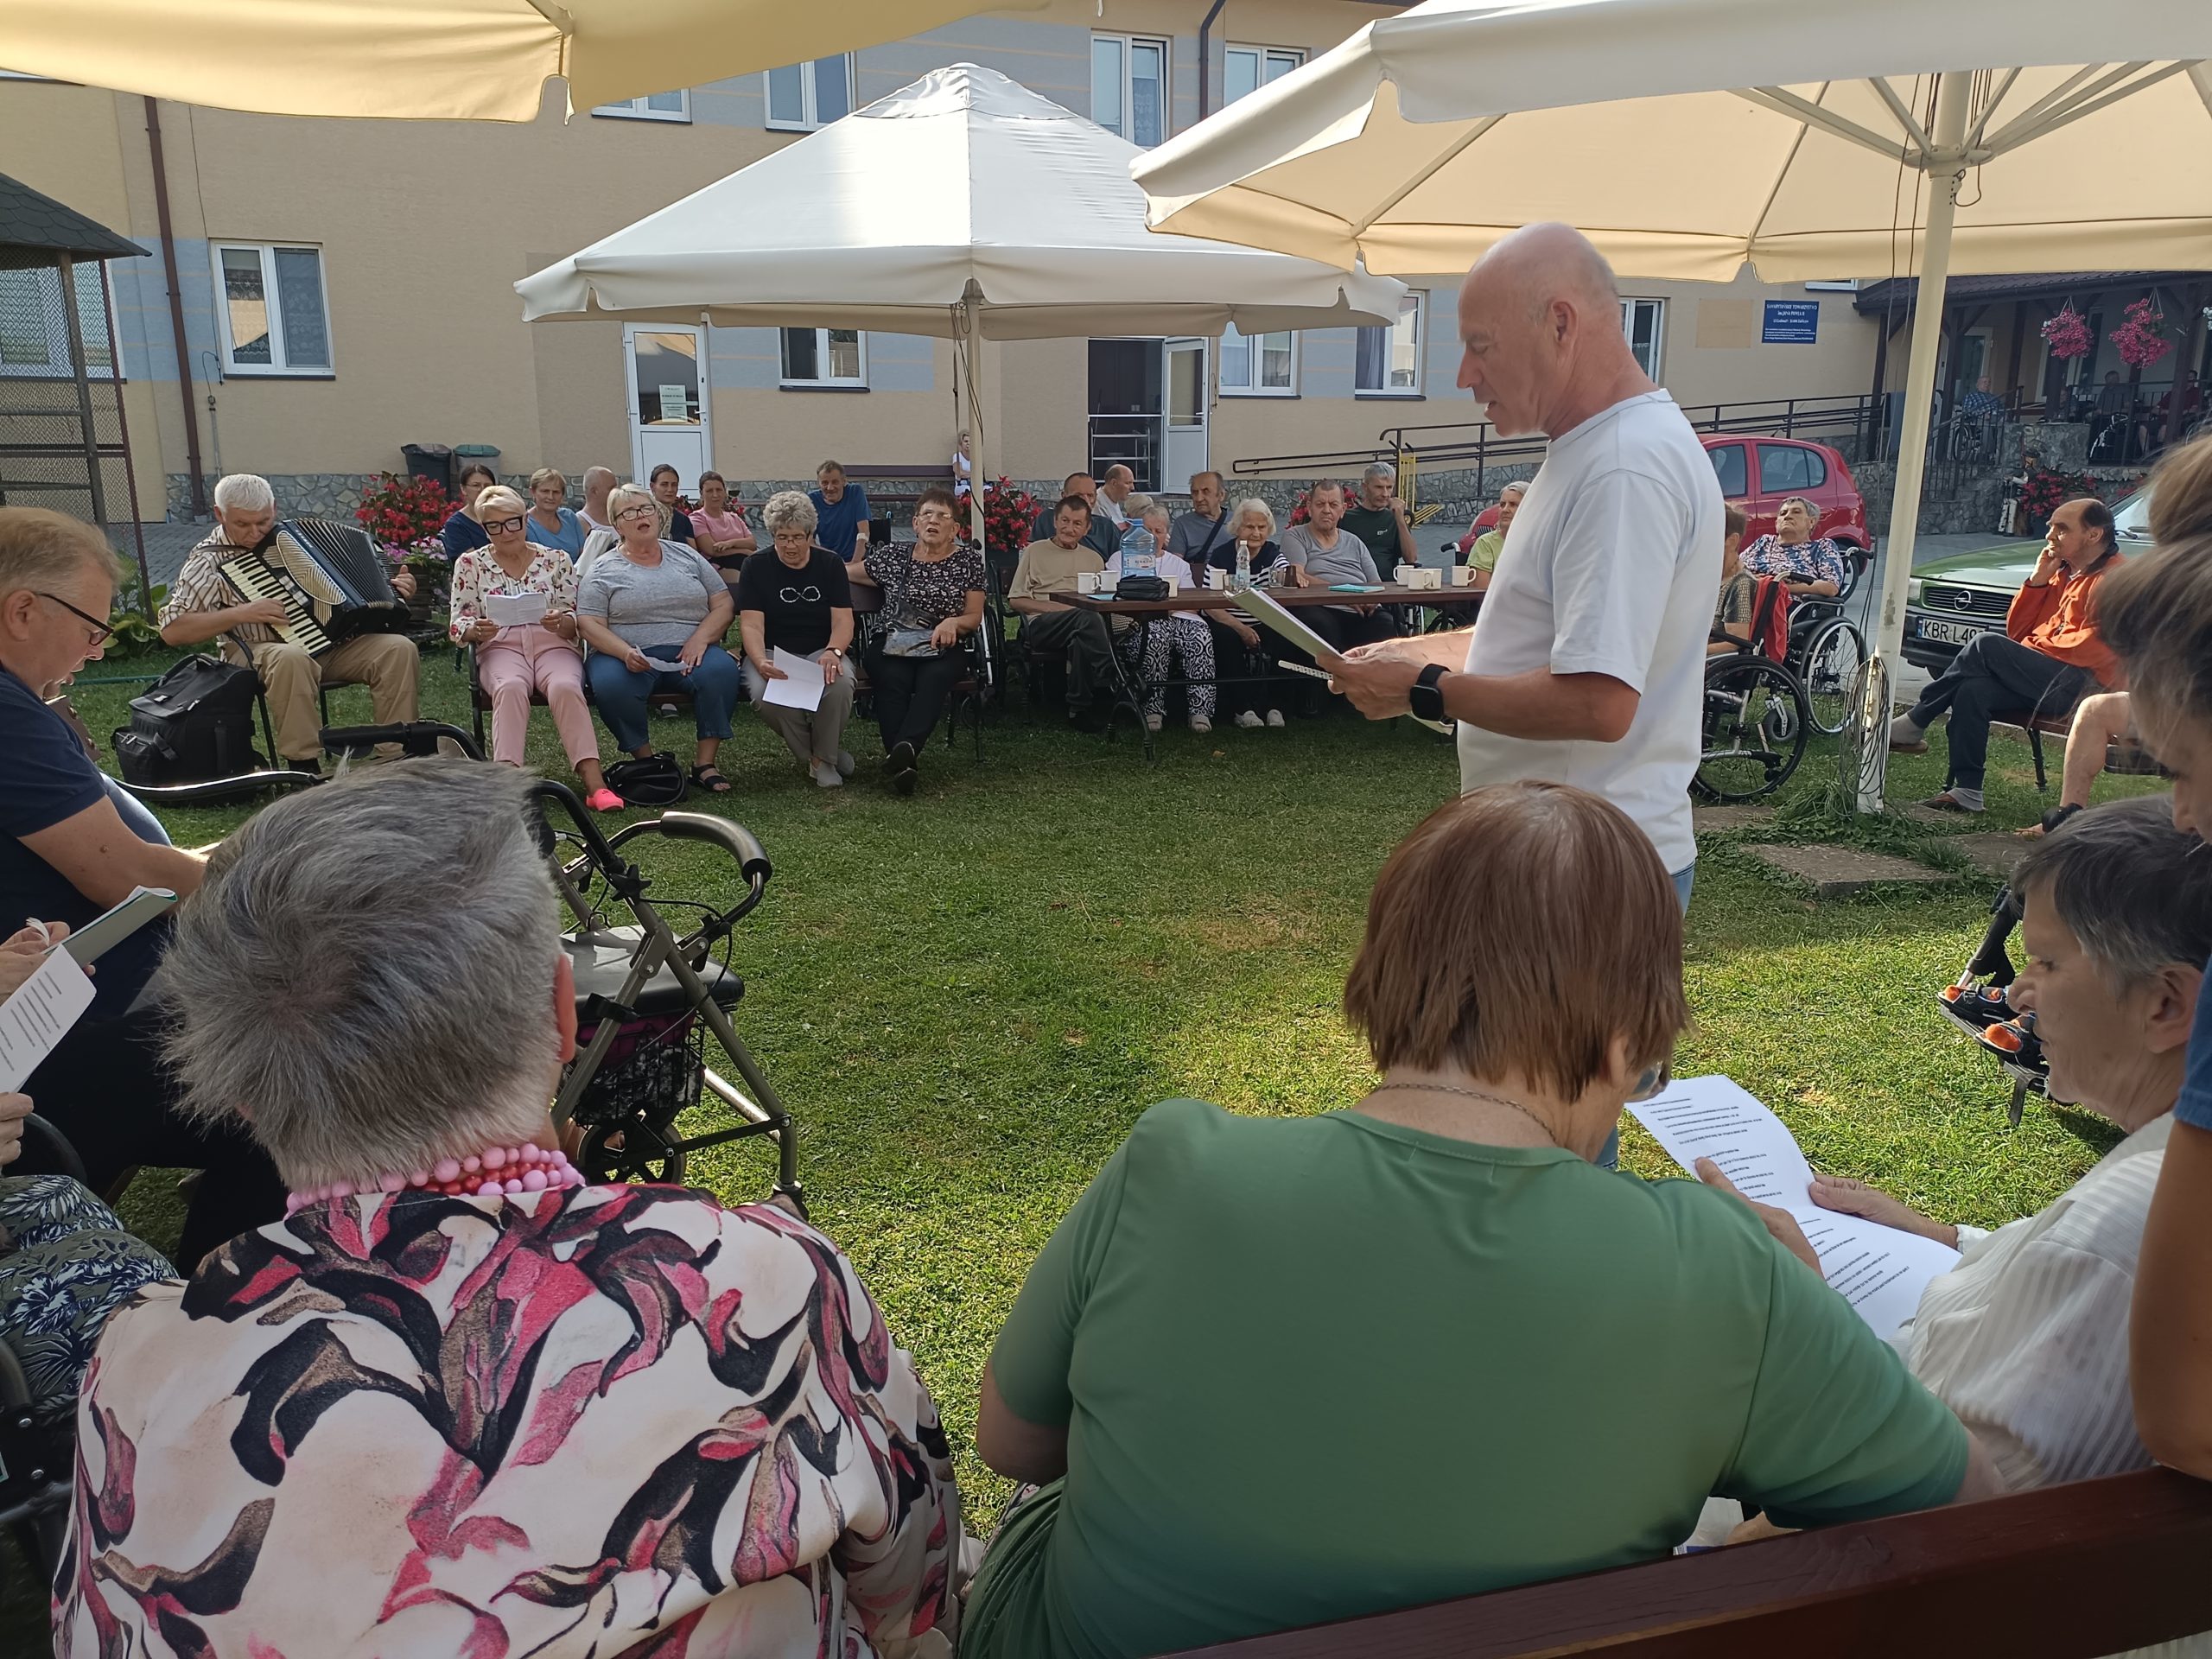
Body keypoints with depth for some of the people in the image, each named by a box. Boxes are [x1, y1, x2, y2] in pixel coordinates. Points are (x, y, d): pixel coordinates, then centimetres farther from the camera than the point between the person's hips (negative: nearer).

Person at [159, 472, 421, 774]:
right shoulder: (208, 560, -1)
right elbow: (172, 631, -8)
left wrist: (393, 589, 7)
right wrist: (241, 613, -18)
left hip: (331, 642, 5)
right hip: (261, 653, -5)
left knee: (400, 649, -20)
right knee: (290, 658, -40)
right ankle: (303, 766, -29)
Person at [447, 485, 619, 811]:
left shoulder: (556, 560, 14)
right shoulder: (470, 564, 14)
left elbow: (575, 622, 8)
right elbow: (458, 625, 8)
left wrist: (561, 622, -16)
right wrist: (476, 630, -16)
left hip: (554, 646, 0)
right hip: (500, 649, 0)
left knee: (565, 686, -35)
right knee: (510, 687, -36)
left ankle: (594, 784, -44)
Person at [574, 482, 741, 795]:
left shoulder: (686, 556, 17)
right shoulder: (603, 570, 9)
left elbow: (723, 604, 12)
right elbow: (589, 624, -1)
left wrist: (700, 639, -7)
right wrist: (625, 653, -20)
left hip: (688, 652, 2)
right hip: (626, 655, -1)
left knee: (722, 671, -31)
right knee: (611, 685, -34)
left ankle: (705, 764, -20)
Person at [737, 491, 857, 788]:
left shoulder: (831, 564, 6)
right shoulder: (756, 568, 2)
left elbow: (843, 619, -4)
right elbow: (751, 625, -8)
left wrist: (833, 652, -27)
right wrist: (761, 661, -30)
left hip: (820, 651, 1)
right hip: (772, 652, -1)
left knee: (840, 683, -34)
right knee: (764, 693, -34)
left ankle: (824, 755, -8)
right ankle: (808, 755, -6)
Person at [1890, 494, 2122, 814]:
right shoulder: (2062, 572, 25)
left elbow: (2093, 647, -16)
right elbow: (2016, 631, 20)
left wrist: (2037, 647, -6)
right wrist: (2037, 580, 10)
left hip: (2076, 684, -7)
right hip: (2038, 677, 7)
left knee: (1985, 645, -23)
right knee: (1972, 689, -22)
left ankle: (1914, 724, -16)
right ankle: (1966, 792, -23)